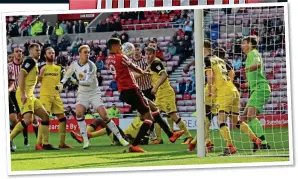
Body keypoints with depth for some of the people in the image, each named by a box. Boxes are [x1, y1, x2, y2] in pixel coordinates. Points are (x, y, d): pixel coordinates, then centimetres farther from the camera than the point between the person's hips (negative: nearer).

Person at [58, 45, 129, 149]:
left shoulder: (91, 65, -15)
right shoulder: (74, 64, 0)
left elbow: (89, 82, -25)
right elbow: (68, 74, 23)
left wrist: (78, 81, -35)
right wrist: (62, 83, 13)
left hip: (94, 93, -3)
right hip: (82, 94, 3)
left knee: (104, 116, -12)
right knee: (79, 112, -25)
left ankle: (120, 138, 1)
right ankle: (85, 141, -19)